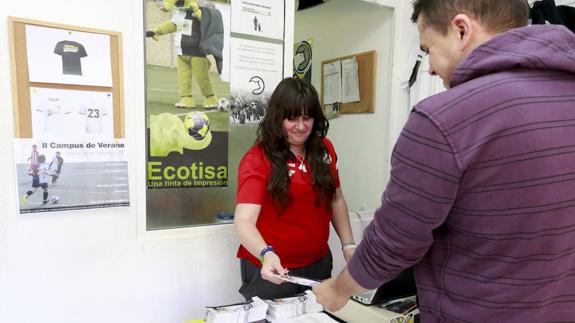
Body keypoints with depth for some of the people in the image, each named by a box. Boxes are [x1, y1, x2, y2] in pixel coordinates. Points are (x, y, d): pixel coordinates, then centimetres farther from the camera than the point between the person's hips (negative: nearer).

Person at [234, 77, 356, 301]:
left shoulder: (324, 149, 0)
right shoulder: (258, 159, -15)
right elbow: (244, 220, -24)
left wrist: (348, 245, 2)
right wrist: (266, 254, -41)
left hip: (319, 264, 5)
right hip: (273, 270, -4)